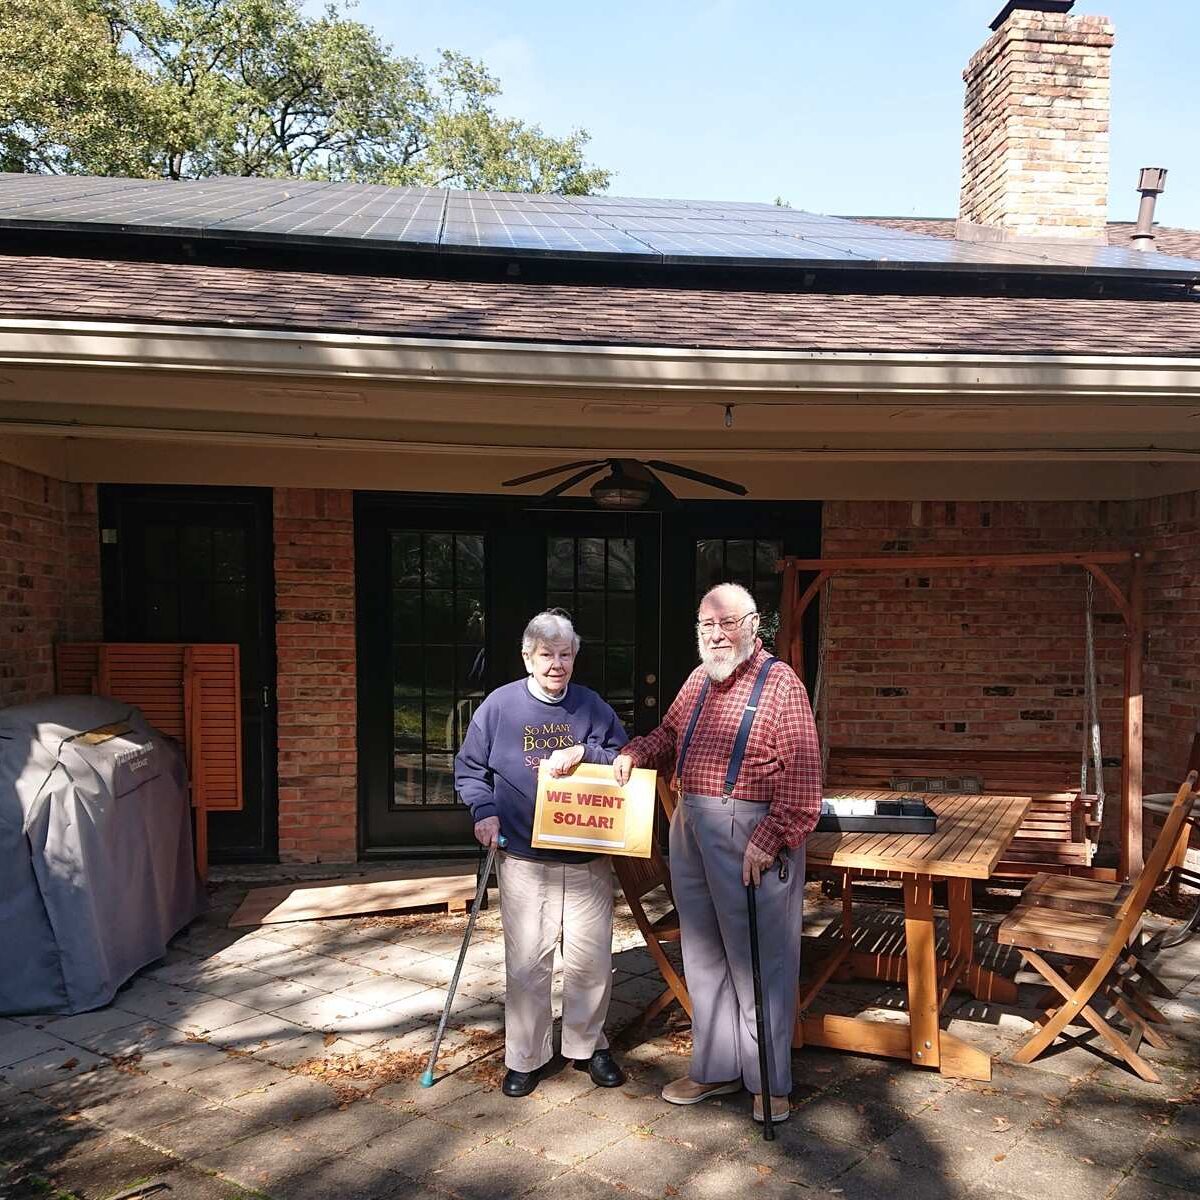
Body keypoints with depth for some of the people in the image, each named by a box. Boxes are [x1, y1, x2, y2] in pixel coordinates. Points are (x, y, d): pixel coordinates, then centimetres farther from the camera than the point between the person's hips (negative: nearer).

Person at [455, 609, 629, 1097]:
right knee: (527, 964, 3)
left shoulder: (593, 707, 3)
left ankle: (587, 1046, 30)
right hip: (524, 860, -2)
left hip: (588, 859, 2)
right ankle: (525, 1058, 21)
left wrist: (585, 753, -14)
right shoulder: (499, 705, -1)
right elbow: (469, 768, 7)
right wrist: (484, 811, -9)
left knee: (592, 960, 9)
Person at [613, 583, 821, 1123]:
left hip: (753, 835, -7)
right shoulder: (698, 681, 13)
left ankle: (769, 1081, 18)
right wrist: (635, 752, 2)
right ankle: (715, 1067, 31)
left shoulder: (779, 682, -10)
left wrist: (769, 839, -20)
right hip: (690, 829, 8)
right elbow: (668, 737, 23)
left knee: (759, 959, 2)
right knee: (704, 955, 16)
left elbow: (802, 777, -15)